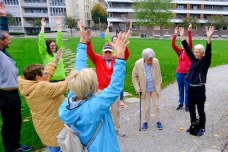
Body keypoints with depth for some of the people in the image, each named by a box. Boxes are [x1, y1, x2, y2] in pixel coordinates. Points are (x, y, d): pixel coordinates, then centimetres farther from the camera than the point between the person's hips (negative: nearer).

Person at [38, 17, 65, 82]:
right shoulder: (45, 54, -1)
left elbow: (59, 40, 5)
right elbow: (41, 42, -9)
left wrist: (59, 25, 2)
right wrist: (43, 26, -9)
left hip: (61, 79, 4)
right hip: (50, 80, -4)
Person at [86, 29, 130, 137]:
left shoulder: (117, 59, -2)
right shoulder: (98, 59, -3)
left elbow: (126, 55, -17)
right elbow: (90, 53, -18)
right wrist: (88, 41, -36)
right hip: (101, 90, -1)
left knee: (116, 110, 16)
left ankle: (117, 128, 32)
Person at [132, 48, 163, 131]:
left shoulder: (156, 61, -13)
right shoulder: (138, 63, -17)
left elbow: (158, 73, 5)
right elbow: (134, 76, -8)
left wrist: (160, 82, 11)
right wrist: (137, 88, -12)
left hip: (155, 88, 1)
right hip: (145, 89, -1)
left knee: (157, 105, 11)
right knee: (146, 107, 10)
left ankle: (158, 121, 28)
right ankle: (146, 122, 29)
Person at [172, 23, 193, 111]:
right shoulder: (179, 51, 4)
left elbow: (190, 42, -15)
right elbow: (173, 45, -8)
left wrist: (189, 32, -24)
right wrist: (175, 34, -19)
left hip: (187, 73, -3)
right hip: (179, 73, 3)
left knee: (187, 89, 8)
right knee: (180, 89, 14)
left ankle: (187, 104, 20)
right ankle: (181, 103, 28)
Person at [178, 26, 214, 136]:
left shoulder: (205, 61, -8)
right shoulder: (194, 59, 6)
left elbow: (208, 52, -25)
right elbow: (187, 49, 7)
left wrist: (209, 38, -39)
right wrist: (182, 36, 3)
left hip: (200, 89, -6)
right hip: (191, 88, 6)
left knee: (200, 109, 5)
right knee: (191, 108, 16)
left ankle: (202, 128, 22)